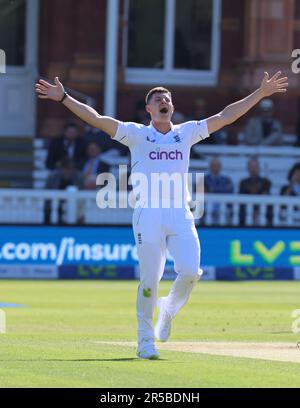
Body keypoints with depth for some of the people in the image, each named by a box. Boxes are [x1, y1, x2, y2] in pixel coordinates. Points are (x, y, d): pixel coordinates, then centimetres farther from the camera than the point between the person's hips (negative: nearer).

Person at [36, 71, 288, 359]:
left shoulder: (187, 133, 17)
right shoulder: (136, 134, 8)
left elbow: (225, 117, 17)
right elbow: (96, 119, 0)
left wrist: (260, 94, 14)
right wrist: (63, 98, -11)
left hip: (180, 215, 3)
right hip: (148, 214, -3)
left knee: (190, 272, -13)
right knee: (150, 279, -5)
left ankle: (168, 311, 16)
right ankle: (145, 339, 8)